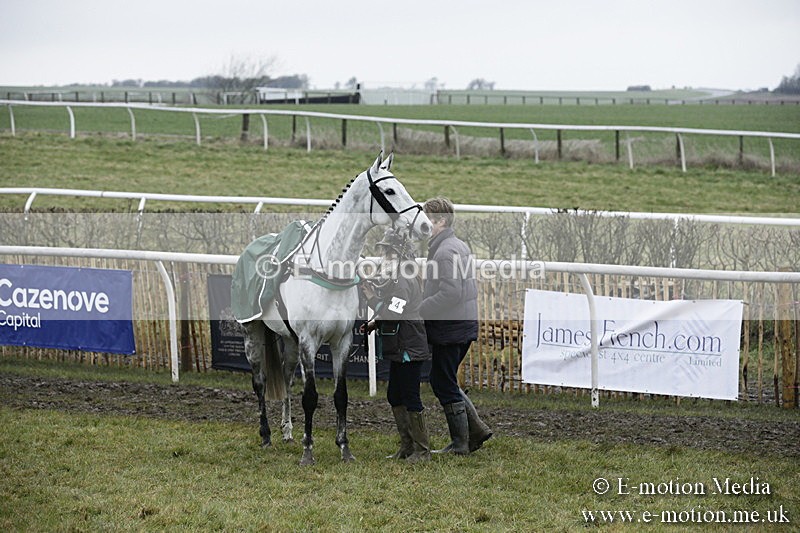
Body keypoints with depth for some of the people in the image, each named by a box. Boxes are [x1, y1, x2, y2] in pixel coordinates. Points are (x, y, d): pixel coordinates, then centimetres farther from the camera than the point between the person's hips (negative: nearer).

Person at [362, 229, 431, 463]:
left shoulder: (405, 281, -17)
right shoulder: (394, 279, 15)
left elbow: (394, 313, -26)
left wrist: (372, 299, -18)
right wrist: (375, 323, 7)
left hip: (409, 350, -11)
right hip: (398, 350, 11)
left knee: (411, 399, -6)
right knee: (395, 397, 15)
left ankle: (423, 450, 1)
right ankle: (407, 446, 22)